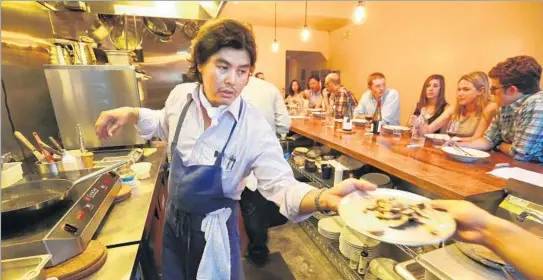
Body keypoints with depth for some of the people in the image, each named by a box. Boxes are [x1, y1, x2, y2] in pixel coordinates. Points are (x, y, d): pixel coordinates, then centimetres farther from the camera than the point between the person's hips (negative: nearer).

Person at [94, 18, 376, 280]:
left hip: (214, 228, -5)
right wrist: (130, 114, -6)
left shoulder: (256, 130, -28)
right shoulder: (180, 95, -11)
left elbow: (281, 185, -29)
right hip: (173, 218, 6)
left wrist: (324, 196, -47)